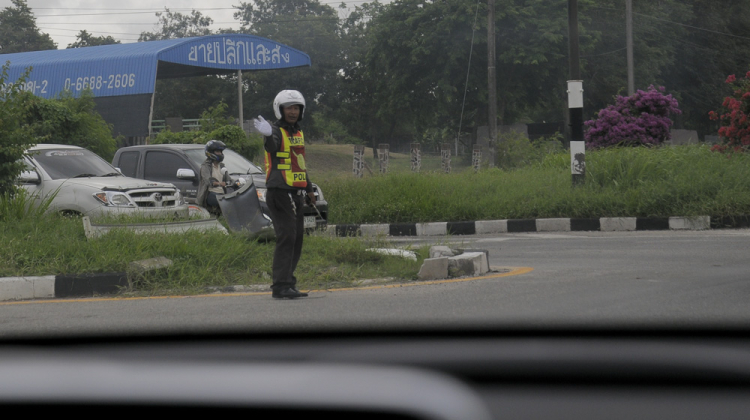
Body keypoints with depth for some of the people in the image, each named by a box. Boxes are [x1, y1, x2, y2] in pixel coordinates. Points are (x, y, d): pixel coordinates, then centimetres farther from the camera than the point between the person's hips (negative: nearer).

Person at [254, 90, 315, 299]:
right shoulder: (277, 131, -9)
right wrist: (268, 135, -56)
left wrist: (309, 189, 33)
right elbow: (272, 146, -33)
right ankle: (281, 286, -15)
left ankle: (287, 282, 17)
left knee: (297, 238, 10)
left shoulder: (298, 133, 18)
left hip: (296, 194, 9)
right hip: (279, 193, -9)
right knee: (286, 237, -14)